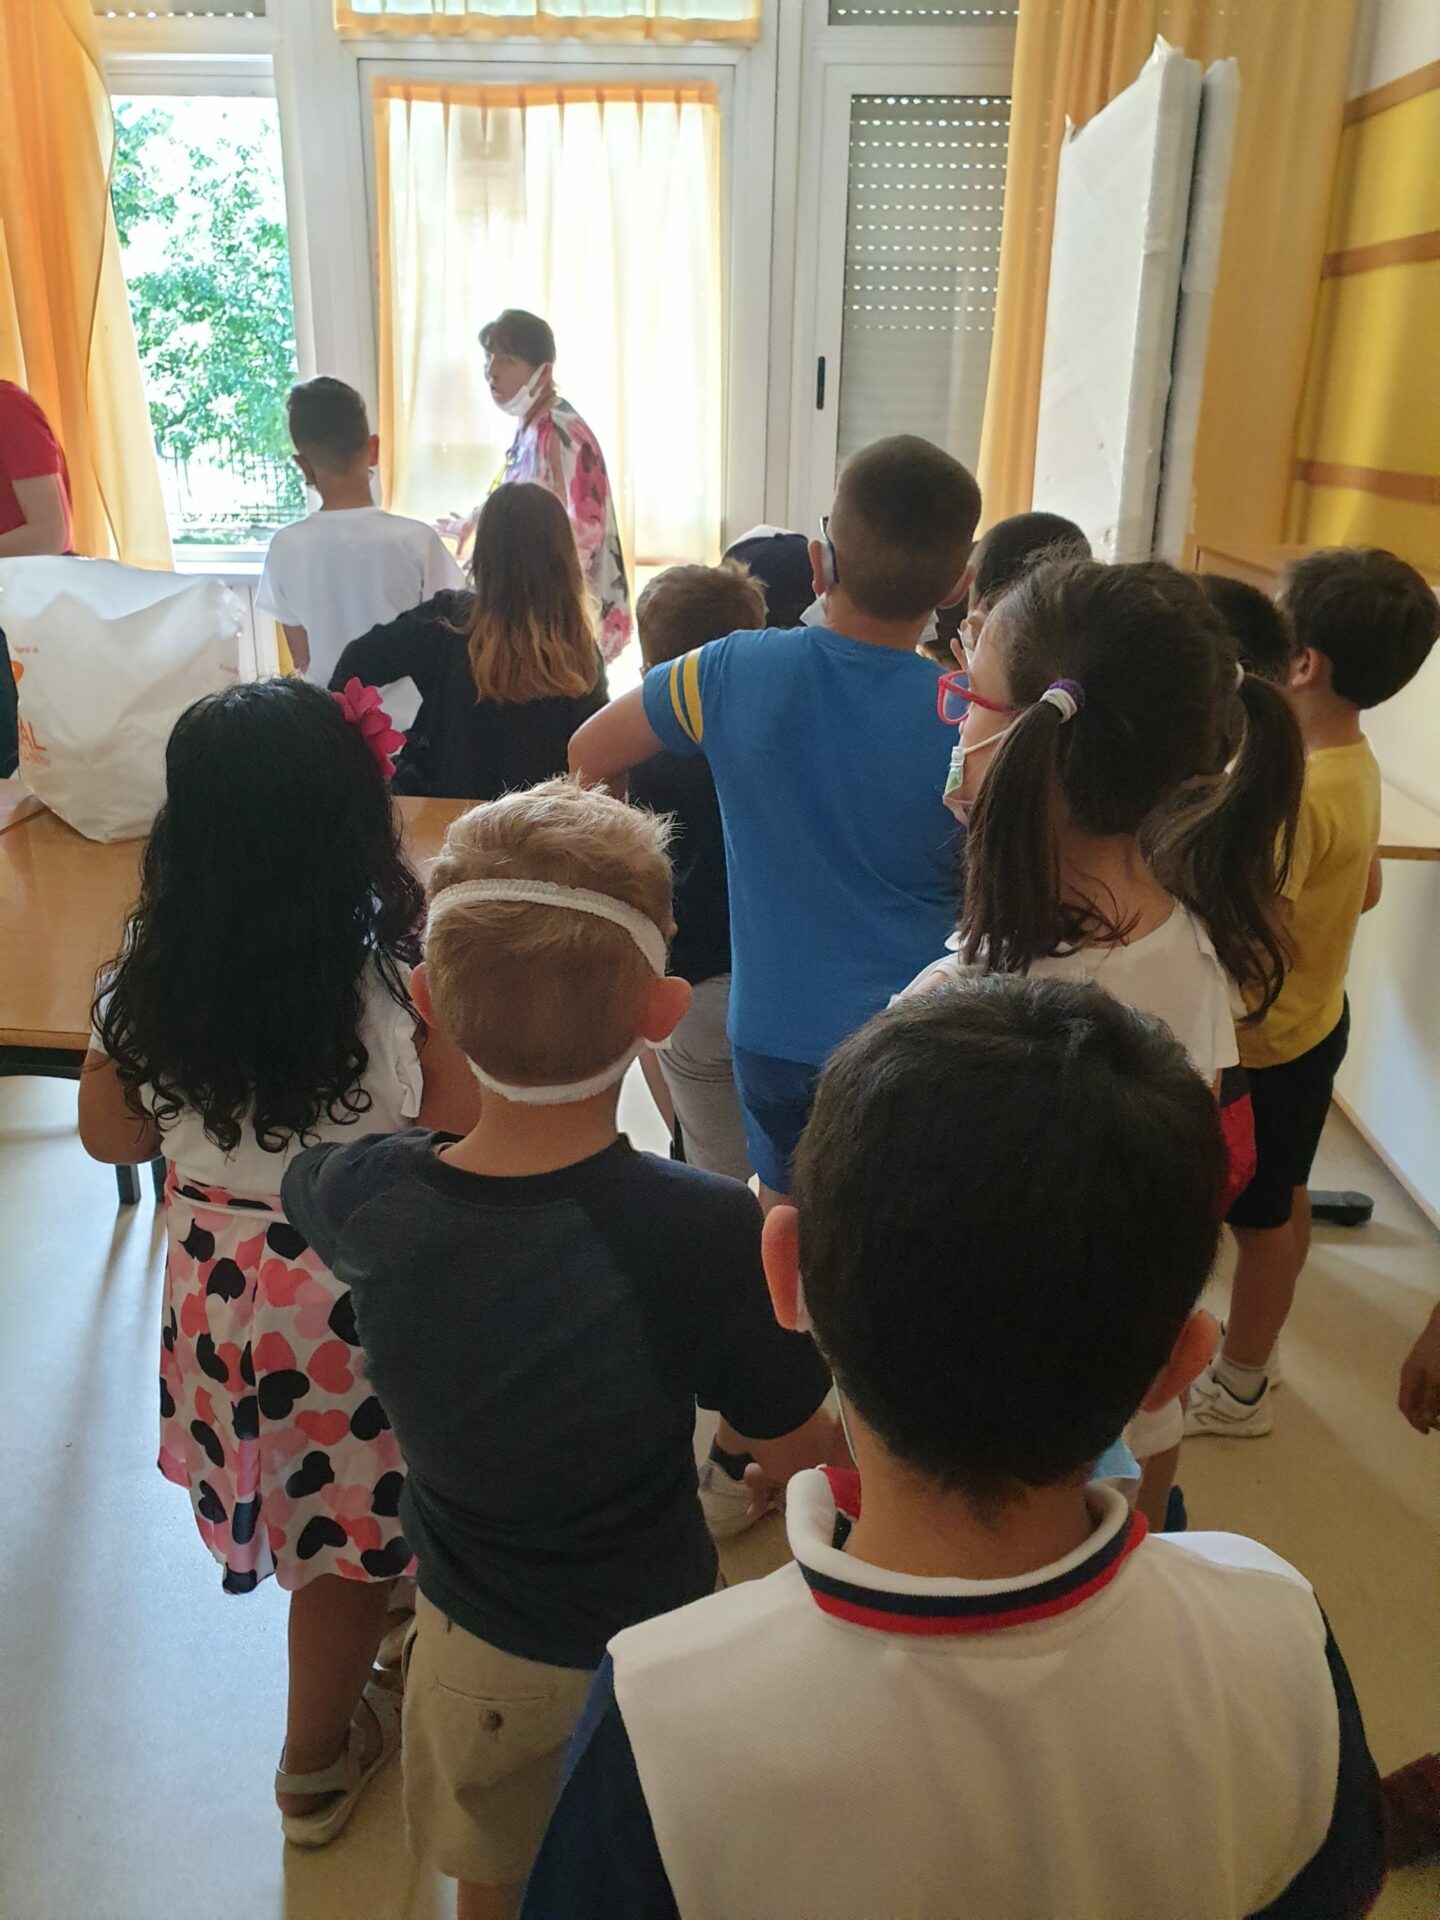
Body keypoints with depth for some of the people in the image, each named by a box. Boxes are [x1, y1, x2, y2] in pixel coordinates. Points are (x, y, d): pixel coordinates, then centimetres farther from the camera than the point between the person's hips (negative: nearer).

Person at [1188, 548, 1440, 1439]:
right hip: (1314, 1018, 9)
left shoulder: (1292, 792, -31)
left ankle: (1239, 1390, 28)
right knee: (1285, 1200, 23)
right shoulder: (1355, 764, -1)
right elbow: (1366, 889, 11)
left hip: (1267, 1042, -9)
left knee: (1262, 1217, 9)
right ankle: (1250, 1347, 43)